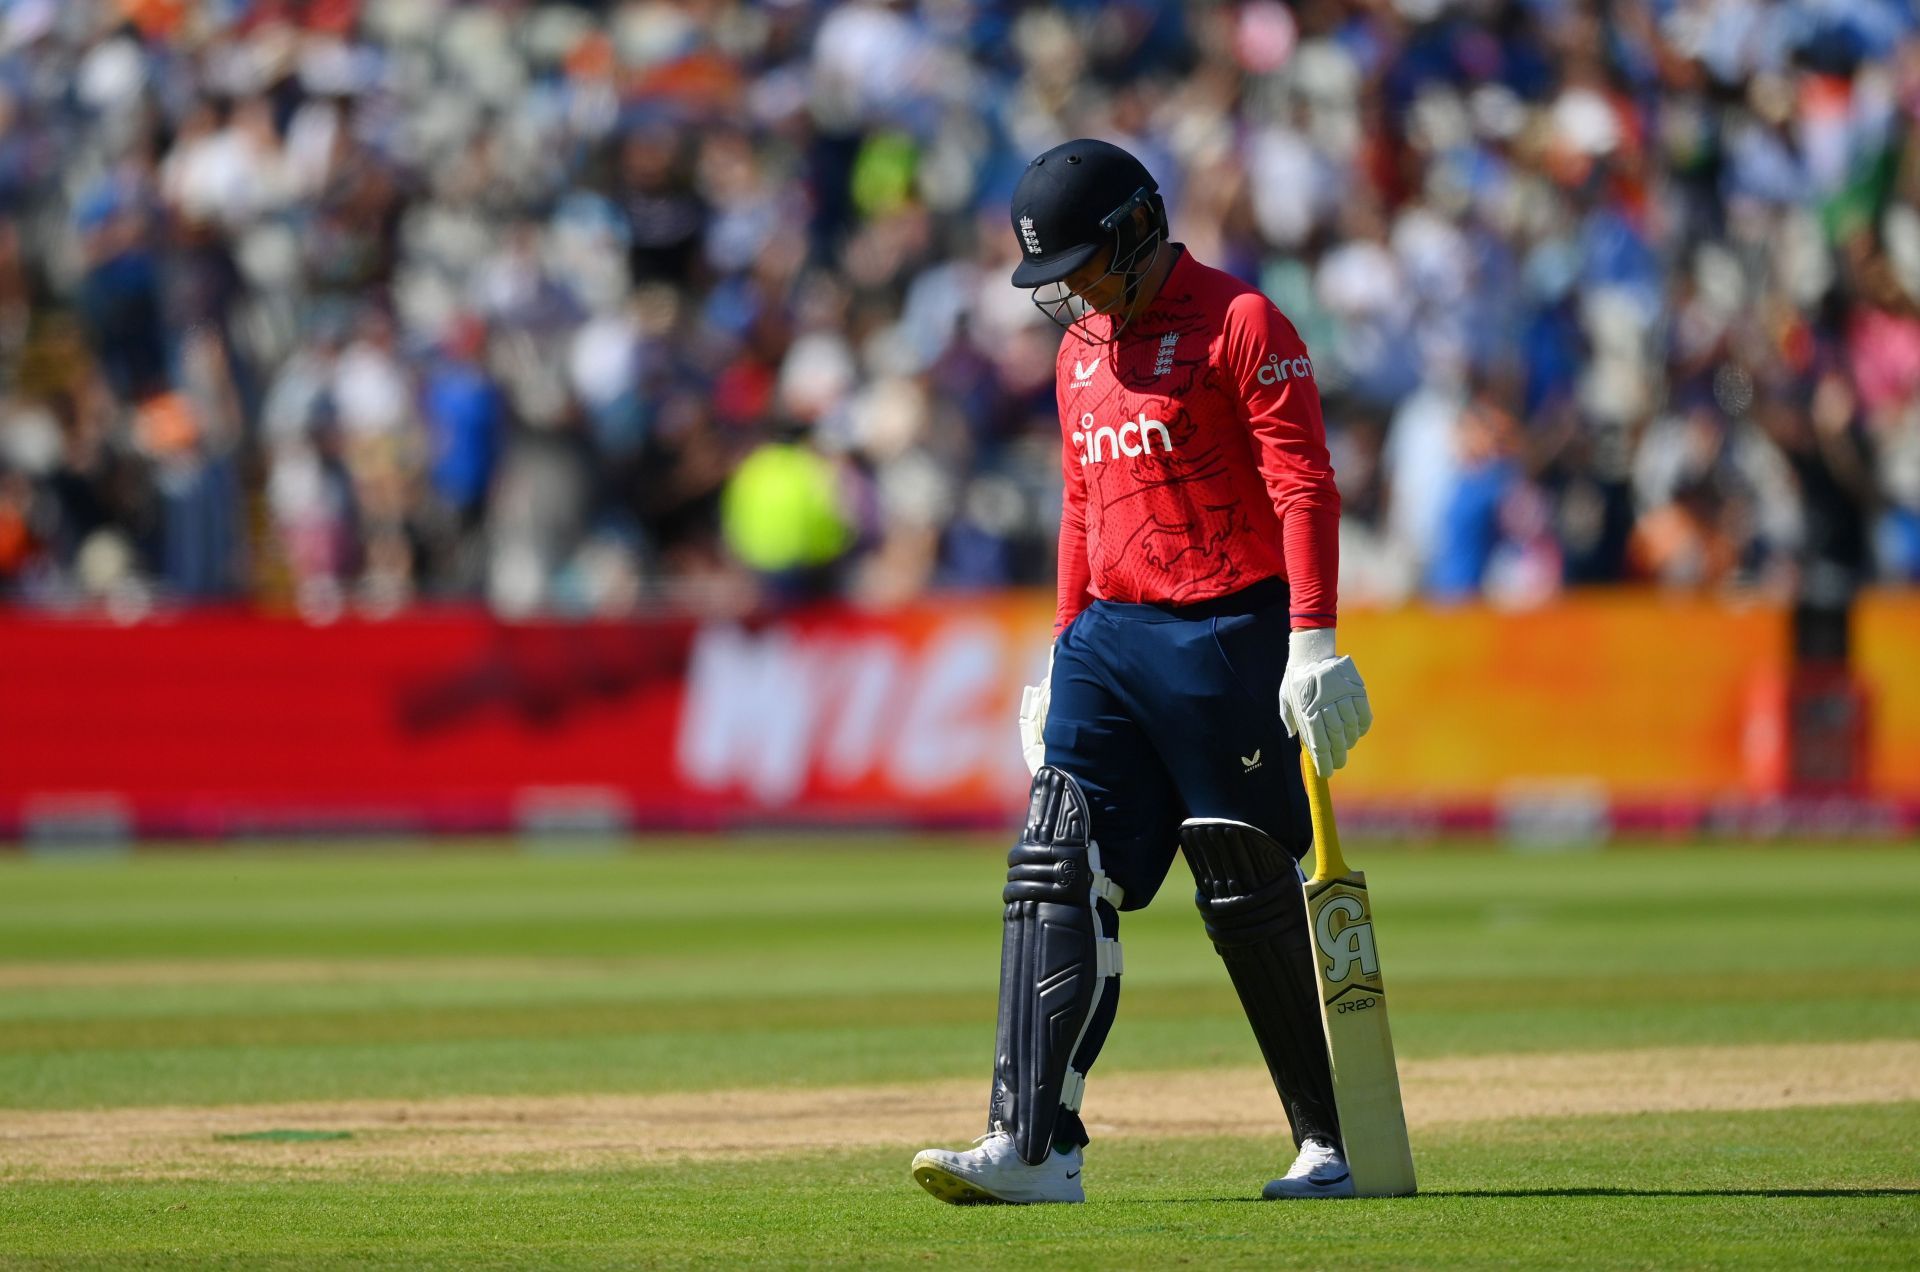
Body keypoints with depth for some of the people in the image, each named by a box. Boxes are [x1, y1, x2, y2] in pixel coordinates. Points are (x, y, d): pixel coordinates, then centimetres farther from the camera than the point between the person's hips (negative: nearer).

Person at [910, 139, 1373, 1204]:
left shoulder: (1238, 323, -8)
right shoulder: (1081, 349, 16)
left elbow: (1305, 488, -13)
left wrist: (1312, 642, -20)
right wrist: (1066, 647, 18)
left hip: (1227, 637, -7)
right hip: (1110, 638, 7)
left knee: (1255, 898, -1)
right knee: (1058, 877, -6)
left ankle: (1335, 1143, 12)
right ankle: (1033, 1146, -11)